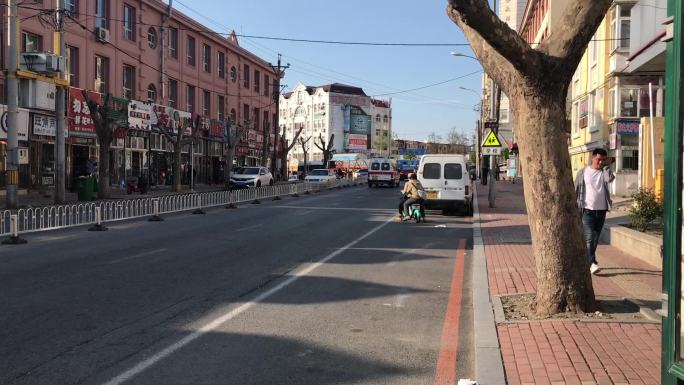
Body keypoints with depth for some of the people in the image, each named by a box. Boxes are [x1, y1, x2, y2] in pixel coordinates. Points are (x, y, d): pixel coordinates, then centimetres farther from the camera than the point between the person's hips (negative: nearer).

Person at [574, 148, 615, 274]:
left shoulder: (604, 173, 7)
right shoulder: (583, 172, 2)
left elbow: (610, 178, -18)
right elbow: (575, 190, 3)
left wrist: (606, 165, -7)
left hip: (601, 210, 4)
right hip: (587, 210, -4)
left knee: (595, 239, 12)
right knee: (589, 237, -13)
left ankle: (586, 261, 25)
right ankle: (592, 263, -17)